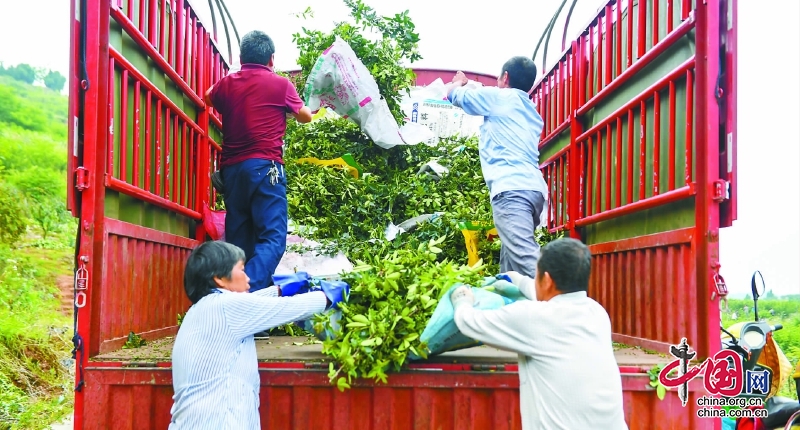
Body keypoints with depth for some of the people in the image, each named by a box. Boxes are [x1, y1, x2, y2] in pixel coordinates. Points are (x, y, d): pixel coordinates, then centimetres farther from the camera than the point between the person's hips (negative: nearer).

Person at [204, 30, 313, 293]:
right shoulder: (280, 84, 3)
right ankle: (249, 291, -31)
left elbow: (208, 97, 38)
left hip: (231, 169, 5)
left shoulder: (227, 84, 13)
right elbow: (306, 117, 20)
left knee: (238, 240, 8)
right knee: (272, 238, -11)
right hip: (264, 167, -5)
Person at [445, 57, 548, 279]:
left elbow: (453, 93, 22)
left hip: (511, 188, -8)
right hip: (534, 187, 8)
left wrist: (459, 82, 46)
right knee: (510, 267, 9)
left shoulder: (497, 97, 10)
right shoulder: (531, 111, 30)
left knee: (525, 258, -22)